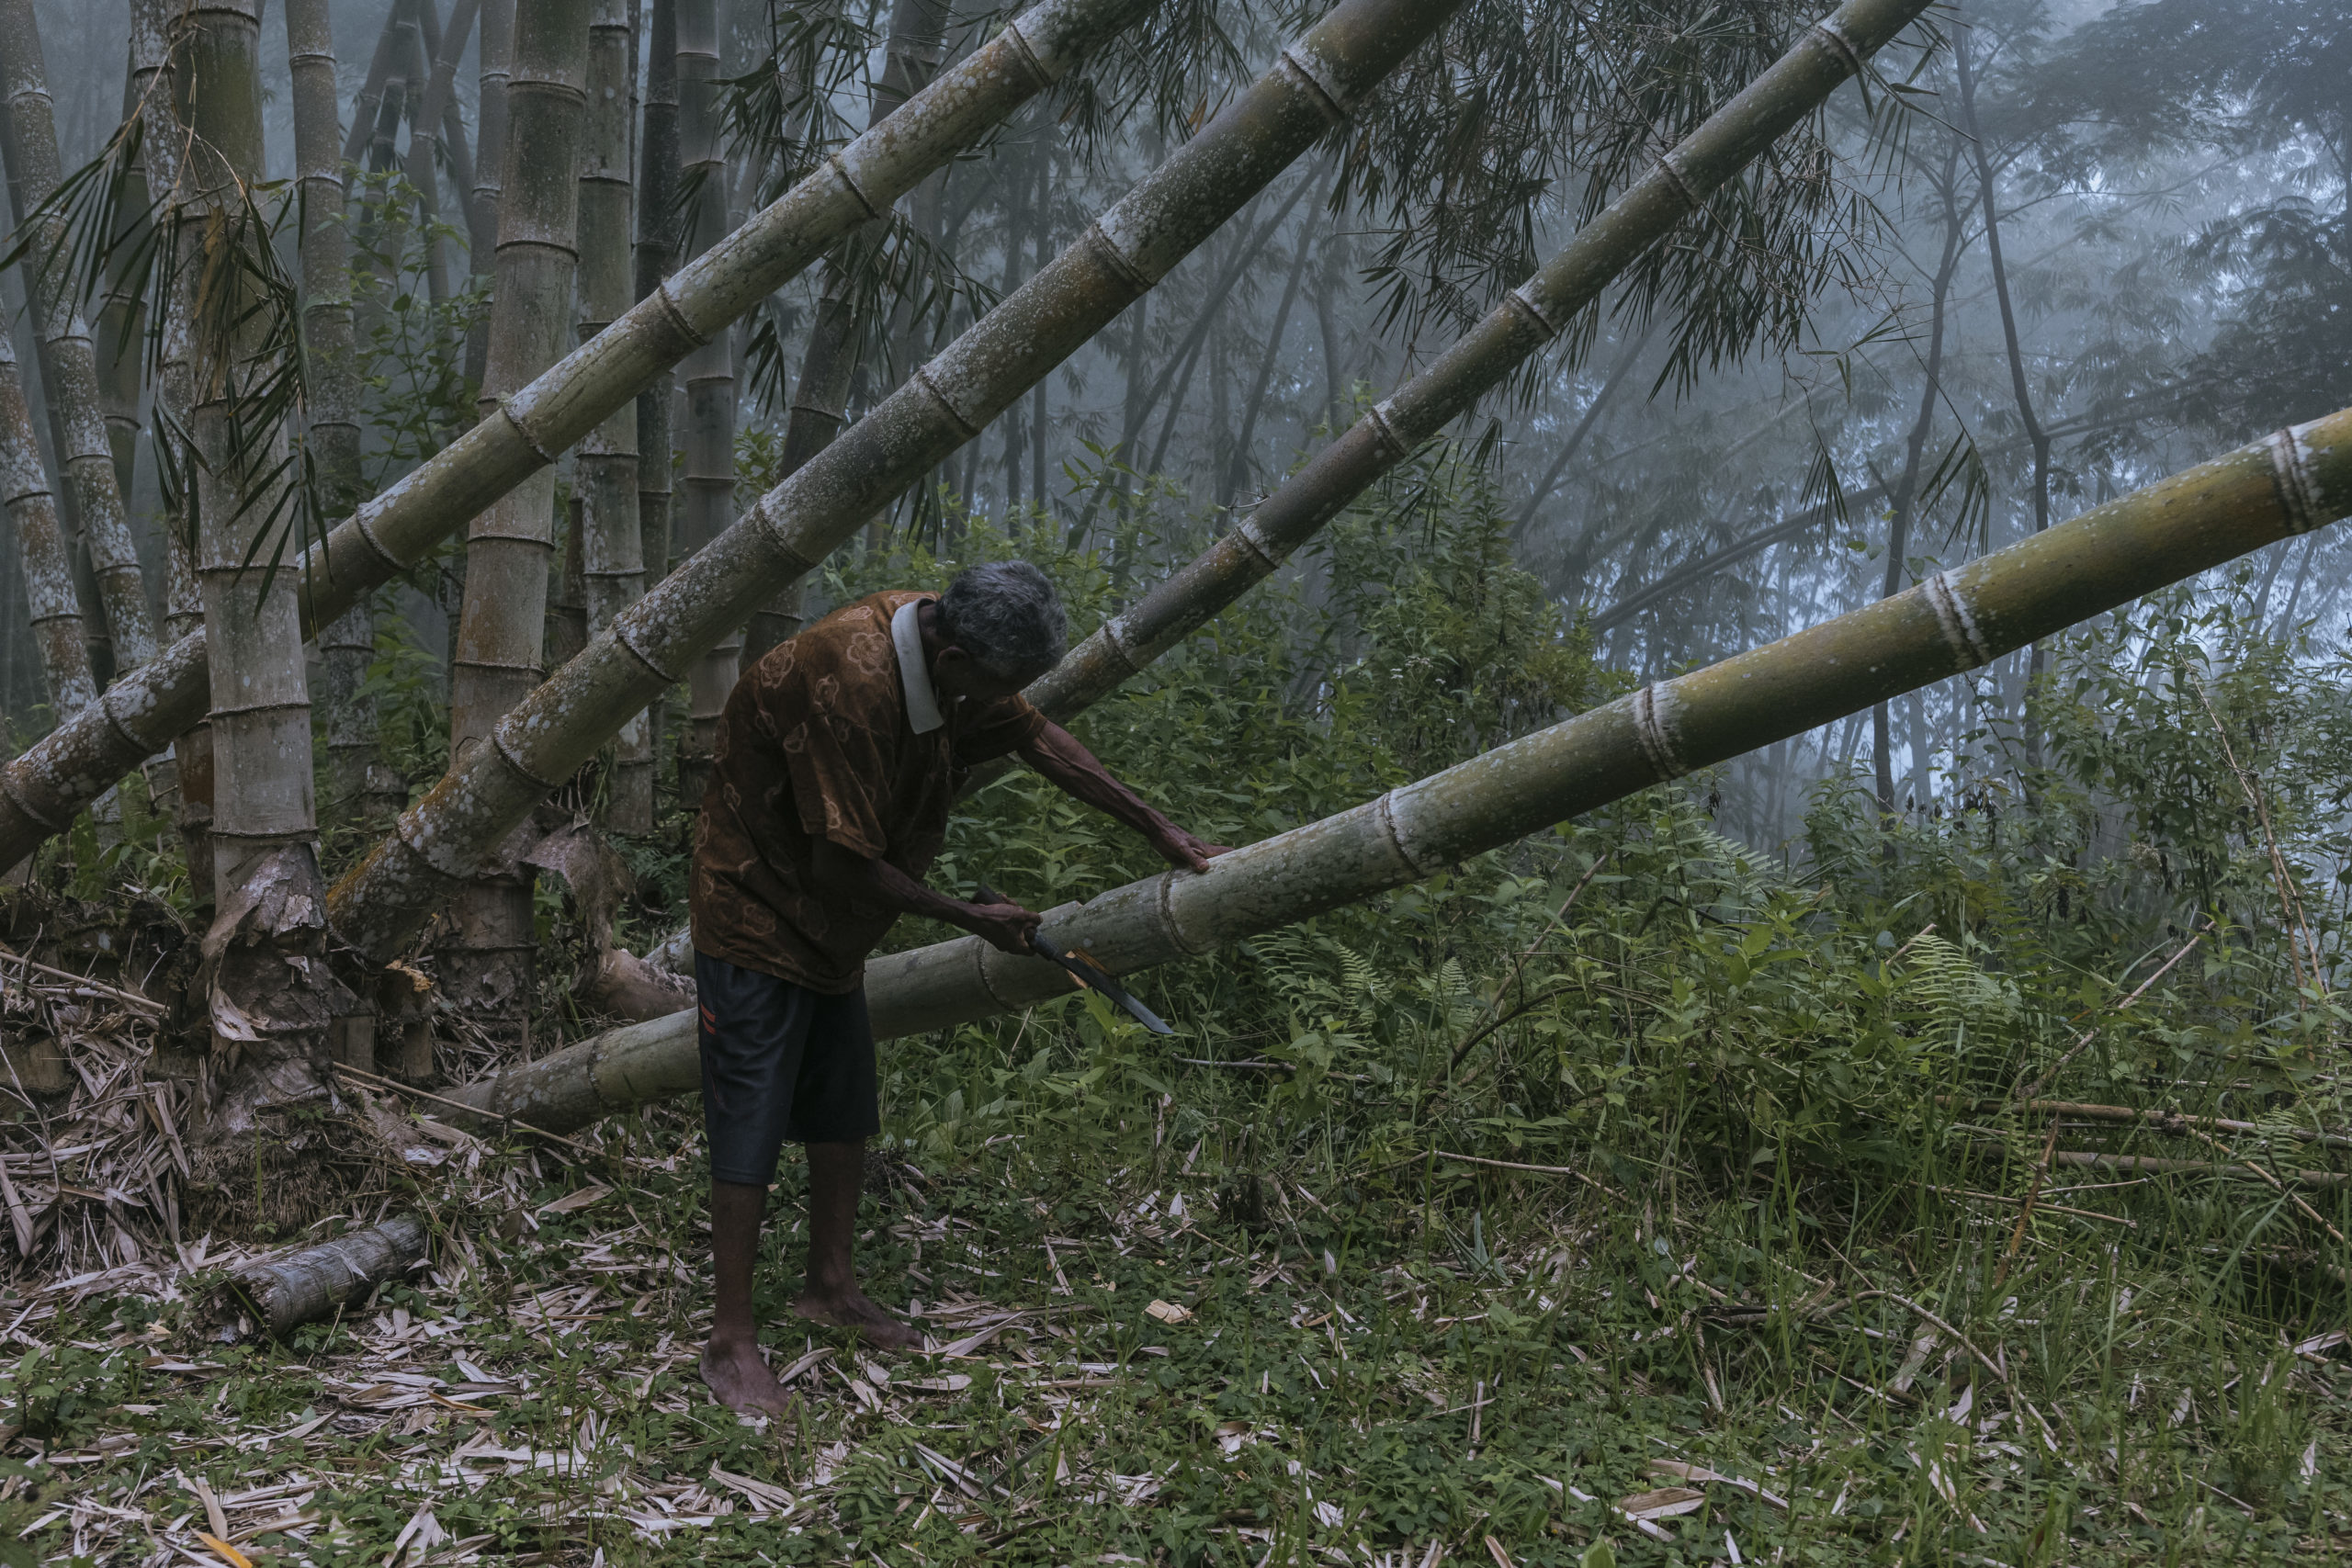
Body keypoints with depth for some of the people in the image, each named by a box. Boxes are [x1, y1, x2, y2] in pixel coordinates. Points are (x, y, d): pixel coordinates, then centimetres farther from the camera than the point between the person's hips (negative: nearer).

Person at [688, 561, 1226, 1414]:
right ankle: (730, 1341, 7)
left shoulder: (943, 647, -8)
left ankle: (829, 1284, 32)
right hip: (760, 908, -9)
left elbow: (1034, 736, 5)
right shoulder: (847, 684, -35)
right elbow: (843, 867, -30)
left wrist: (1158, 829, 4)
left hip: (831, 924, 9)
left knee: (846, 1111, 16)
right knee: (751, 1126, -5)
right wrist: (973, 919, -18)